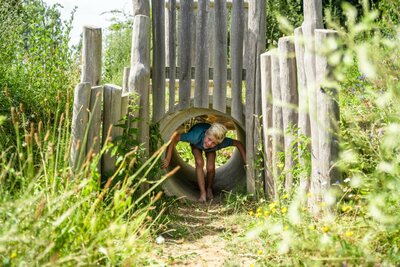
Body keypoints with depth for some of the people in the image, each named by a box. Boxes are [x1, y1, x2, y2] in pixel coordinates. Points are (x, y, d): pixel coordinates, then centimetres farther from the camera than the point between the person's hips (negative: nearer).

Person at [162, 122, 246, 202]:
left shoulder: (221, 143, -43)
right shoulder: (196, 137, -48)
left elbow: (238, 143, -28)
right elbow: (174, 138, -40)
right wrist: (168, 159, -39)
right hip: (196, 144, -1)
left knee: (210, 168, -16)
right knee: (199, 163, -25)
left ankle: (209, 188, 16)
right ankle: (203, 193, -12)